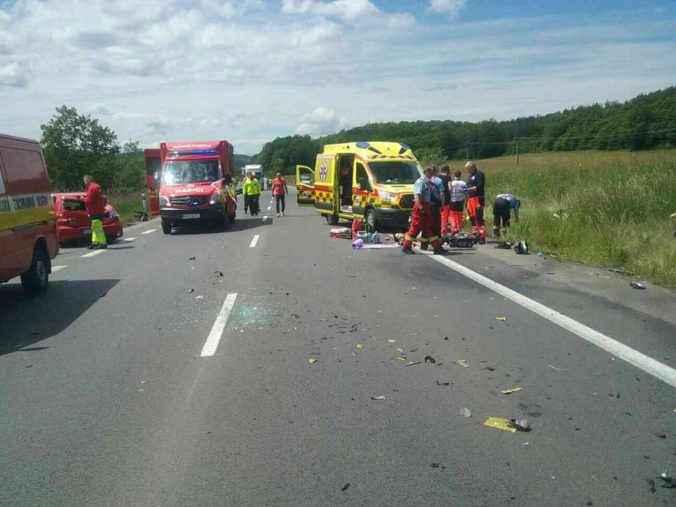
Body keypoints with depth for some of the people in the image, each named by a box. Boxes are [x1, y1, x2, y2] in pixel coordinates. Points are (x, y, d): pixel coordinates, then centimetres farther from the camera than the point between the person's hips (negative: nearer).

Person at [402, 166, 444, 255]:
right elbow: (417, 195, -22)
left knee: (428, 227, 11)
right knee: (416, 227, -7)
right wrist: (420, 207, -27)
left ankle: (437, 247, 14)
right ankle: (406, 247, 0)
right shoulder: (420, 182, -12)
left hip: (426, 206, 10)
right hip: (420, 206, -10)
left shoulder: (427, 182, 16)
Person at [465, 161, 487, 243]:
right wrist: (467, 200, 18)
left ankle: (482, 237, -13)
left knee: (479, 218, -13)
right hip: (470, 199, 9)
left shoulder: (479, 174, -4)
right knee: (472, 218, 8)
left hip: (478, 199, -8)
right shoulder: (471, 175, 22)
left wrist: (468, 189, -16)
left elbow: (479, 187, -15)